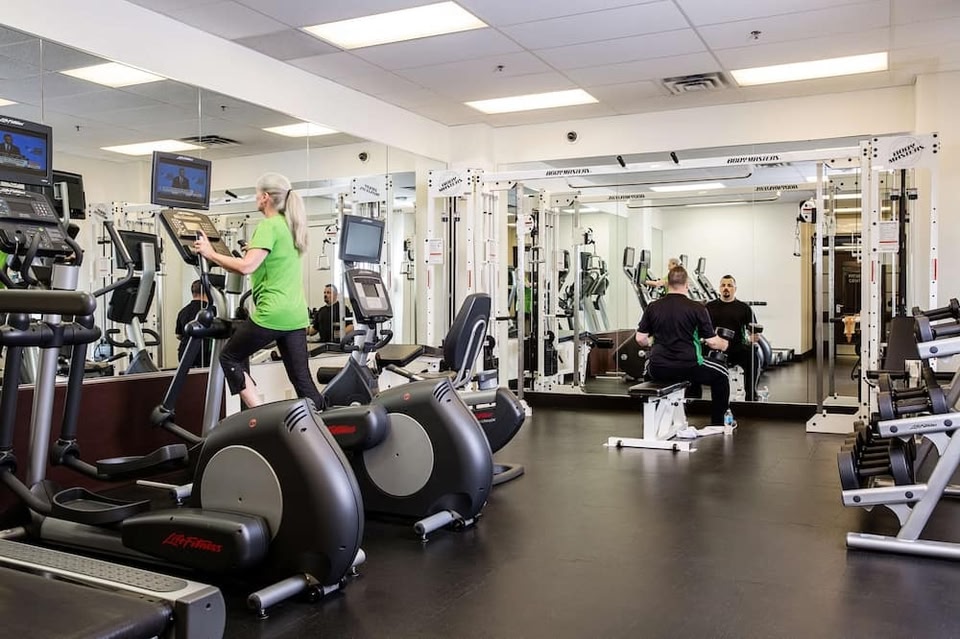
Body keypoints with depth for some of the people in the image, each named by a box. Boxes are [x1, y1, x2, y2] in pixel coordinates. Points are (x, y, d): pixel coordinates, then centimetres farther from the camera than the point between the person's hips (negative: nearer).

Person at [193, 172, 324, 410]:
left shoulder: (269, 225, -10)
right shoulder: (292, 225, 16)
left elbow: (246, 267, -21)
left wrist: (211, 254, -11)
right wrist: (257, 249, 35)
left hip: (272, 313, -8)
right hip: (296, 315, 8)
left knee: (230, 357, 12)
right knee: (301, 378, 8)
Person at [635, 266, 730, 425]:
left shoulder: (653, 307, 4)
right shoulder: (697, 308, -5)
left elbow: (640, 339, 5)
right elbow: (712, 342, -4)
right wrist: (723, 344, 20)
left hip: (659, 370, 3)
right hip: (688, 368, -3)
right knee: (720, 375, 24)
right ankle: (718, 423, 27)